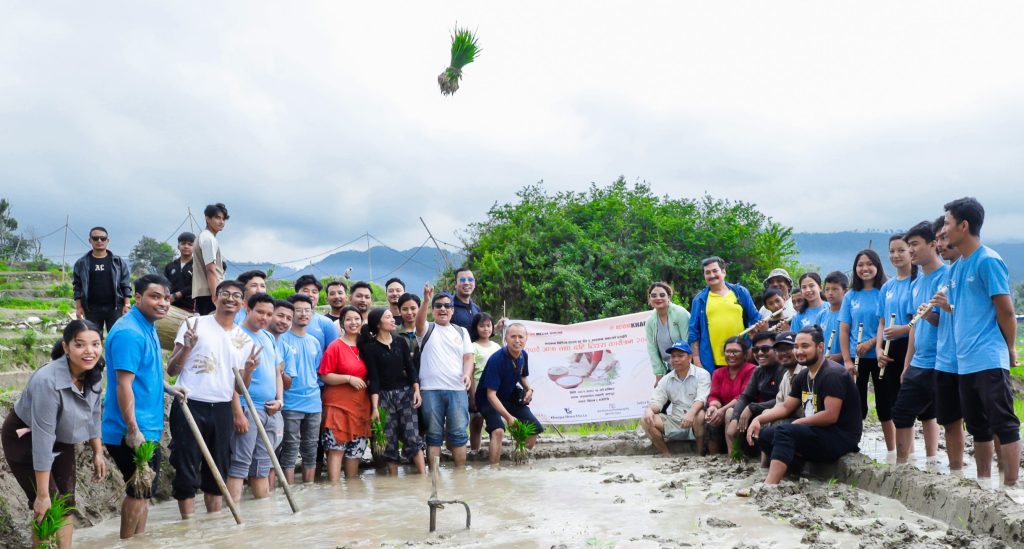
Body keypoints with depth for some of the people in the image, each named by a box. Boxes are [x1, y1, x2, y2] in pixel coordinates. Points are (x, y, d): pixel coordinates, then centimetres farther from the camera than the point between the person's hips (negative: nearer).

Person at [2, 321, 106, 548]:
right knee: (49, 509, -7)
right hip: (24, 439, -6)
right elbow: (42, 439, -33)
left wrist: (98, 452, 7)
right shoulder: (47, 381, -36)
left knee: (66, 503, 7)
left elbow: (93, 414, 3)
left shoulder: (94, 374, -15)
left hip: (61, 440, 6)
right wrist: (42, 495, -29)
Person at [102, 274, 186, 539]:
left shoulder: (148, 327, 11)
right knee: (139, 492, 2)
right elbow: (123, 384, -25)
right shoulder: (129, 332, -21)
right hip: (133, 432, -10)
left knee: (142, 491, 19)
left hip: (147, 428, 10)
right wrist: (133, 431, -25)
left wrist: (167, 387, 13)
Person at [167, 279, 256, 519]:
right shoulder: (194, 325, -1)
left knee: (218, 471, 11)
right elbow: (171, 370, -2)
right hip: (190, 406, -4)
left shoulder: (245, 340, 11)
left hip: (222, 410, 4)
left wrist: (248, 369, -6)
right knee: (187, 471, 0)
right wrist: (187, 347, -18)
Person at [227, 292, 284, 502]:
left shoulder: (269, 337, 15)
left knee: (262, 464, 12)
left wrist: (280, 400, 6)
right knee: (241, 463, -7)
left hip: (271, 411, 7)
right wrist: (248, 369, -32)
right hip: (248, 408, -7)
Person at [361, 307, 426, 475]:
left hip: (405, 393, 2)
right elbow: (373, 378, -7)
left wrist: (416, 390, -6)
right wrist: (375, 407, -13)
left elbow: (410, 367, 7)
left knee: (412, 436, -7)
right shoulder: (370, 348, -3)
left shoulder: (400, 342, 8)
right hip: (384, 396, -2)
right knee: (389, 441, 1)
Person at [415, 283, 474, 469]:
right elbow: (419, 321, -15)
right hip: (430, 389, -2)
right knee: (433, 435, 2)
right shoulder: (426, 330, 8)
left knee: (458, 434, 1)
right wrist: (426, 301, -34)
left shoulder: (461, 332, 16)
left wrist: (467, 374, -11)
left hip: (457, 389, 2)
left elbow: (468, 357, 11)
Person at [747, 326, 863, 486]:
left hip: (841, 437, -9)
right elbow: (786, 407, 16)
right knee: (763, 435, 0)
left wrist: (797, 423, -12)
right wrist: (758, 419, 1)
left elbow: (830, 416, -23)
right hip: (816, 434, 9)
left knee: (784, 432, -30)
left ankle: (768, 487, -42)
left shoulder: (832, 374, -15)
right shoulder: (802, 377, 12)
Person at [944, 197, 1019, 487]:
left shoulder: (988, 261, -10)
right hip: (965, 362, 9)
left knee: (1004, 425, -4)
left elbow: (1006, 311, -10)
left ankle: (1011, 486, 0)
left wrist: (1009, 349, -1)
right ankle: (983, 483, 24)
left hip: (989, 361, -9)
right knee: (978, 428, 15)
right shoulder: (957, 267, 15)